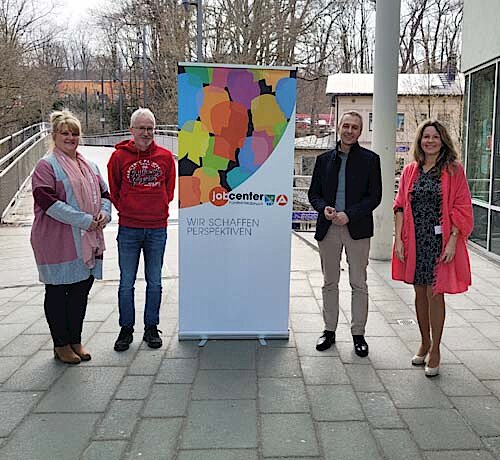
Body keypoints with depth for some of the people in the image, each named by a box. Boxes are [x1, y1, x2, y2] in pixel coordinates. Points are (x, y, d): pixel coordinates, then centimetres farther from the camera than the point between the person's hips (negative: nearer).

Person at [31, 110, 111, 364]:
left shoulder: (89, 166, 15)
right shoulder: (46, 166, -8)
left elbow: (104, 193, 20)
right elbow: (47, 201, -18)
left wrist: (104, 212, -3)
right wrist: (84, 220, -20)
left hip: (87, 241, 7)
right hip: (57, 243, -7)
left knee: (81, 290, 13)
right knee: (58, 292, 5)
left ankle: (75, 340, 28)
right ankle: (61, 344, 19)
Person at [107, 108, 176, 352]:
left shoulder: (165, 157, 4)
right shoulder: (119, 156, -1)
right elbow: (113, 191, 7)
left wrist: (158, 210, 8)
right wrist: (127, 210, 5)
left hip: (157, 228, 1)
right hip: (128, 229, -1)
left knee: (154, 282, 9)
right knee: (126, 283, 6)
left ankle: (151, 328, 21)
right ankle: (126, 329, 19)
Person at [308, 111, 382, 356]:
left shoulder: (370, 159, 2)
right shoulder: (324, 159, 10)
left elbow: (375, 196, -4)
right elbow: (314, 193, 11)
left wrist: (349, 215, -15)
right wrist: (324, 208, -10)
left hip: (357, 228, -2)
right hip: (328, 228, 3)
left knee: (358, 284, 4)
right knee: (330, 282, 11)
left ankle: (358, 333, 15)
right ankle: (329, 330, 23)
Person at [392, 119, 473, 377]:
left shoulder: (453, 170, -2)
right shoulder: (410, 171, 8)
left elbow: (461, 208, -4)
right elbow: (400, 207, 7)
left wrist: (452, 241, -12)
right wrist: (399, 239, -1)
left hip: (440, 241, -3)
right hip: (414, 241, 4)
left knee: (434, 293, -2)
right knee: (420, 292, 12)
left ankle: (435, 350, 11)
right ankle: (424, 343, 28)